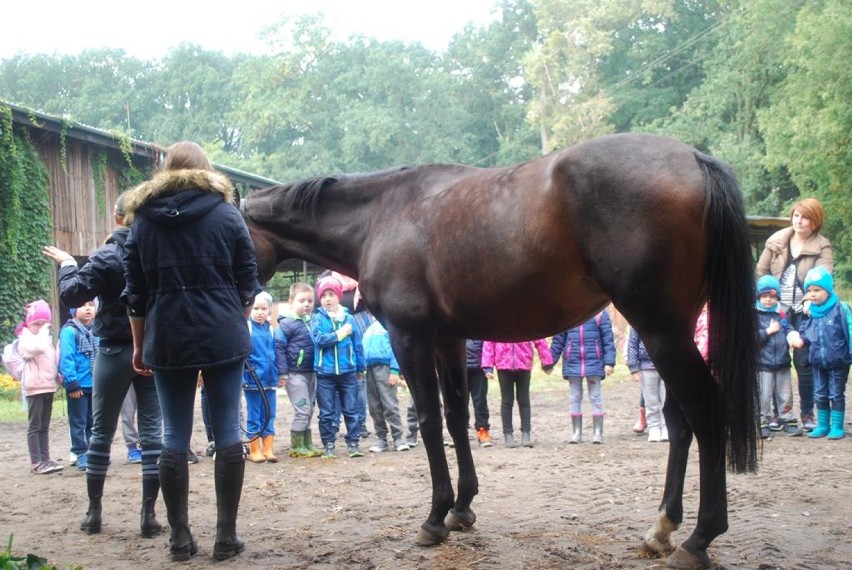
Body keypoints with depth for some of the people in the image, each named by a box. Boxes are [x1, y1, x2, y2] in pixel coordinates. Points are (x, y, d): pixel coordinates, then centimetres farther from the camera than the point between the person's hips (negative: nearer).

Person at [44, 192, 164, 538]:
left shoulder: (106, 257, -10)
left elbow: (72, 295, -6)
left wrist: (67, 265, 9)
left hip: (115, 351, -1)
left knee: (102, 431, 10)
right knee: (152, 431, 5)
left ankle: (94, 512, 17)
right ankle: (149, 515, 3)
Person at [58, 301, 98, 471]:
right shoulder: (69, 331, -10)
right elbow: (66, 359, -14)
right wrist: (72, 383, -17)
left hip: (96, 385, 5)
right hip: (79, 385, -5)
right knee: (78, 422, 3)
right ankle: (81, 454, 10)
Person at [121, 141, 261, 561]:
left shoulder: (143, 220, 8)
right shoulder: (227, 214, 3)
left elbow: (135, 294, 8)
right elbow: (248, 284, 4)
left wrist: (139, 345, 16)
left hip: (168, 340, 2)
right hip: (223, 337, -1)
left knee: (174, 437, 6)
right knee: (227, 432, 3)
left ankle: (180, 537, 10)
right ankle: (226, 536, 5)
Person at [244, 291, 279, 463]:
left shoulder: (271, 330, 8)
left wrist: (278, 375, 14)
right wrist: (243, 376, -18)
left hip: (270, 380, 5)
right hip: (253, 380, -5)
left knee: (269, 416, 10)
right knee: (254, 417, 4)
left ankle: (268, 449, 16)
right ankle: (254, 451, 12)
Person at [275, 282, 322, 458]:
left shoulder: (311, 321, 8)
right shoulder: (287, 323, -12)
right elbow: (279, 347, -14)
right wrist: (282, 372, -16)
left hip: (311, 373, 7)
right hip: (295, 374, -7)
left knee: (309, 410, 12)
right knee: (302, 410, -5)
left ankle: (307, 445, 21)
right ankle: (296, 447, 5)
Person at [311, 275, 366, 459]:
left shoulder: (348, 318, 3)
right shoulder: (317, 318, -1)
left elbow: (357, 345, 8)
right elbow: (320, 339, -16)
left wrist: (360, 368, 9)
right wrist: (341, 333, -12)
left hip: (348, 372, 1)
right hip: (325, 373, -1)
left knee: (351, 410, 6)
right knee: (326, 412, 6)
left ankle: (353, 443, 14)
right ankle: (328, 445, 13)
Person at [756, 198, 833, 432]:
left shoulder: (822, 247, -2)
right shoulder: (776, 240, 5)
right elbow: (761, 271, 8)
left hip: (804, 312, -2)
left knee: (803, 363, -2)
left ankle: (807, 414, 11)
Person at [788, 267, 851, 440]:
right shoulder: (811, 312, 3)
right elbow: (806, 333, 14)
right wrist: (800, 340, -7)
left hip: (838, 362, -6)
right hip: (817, 362, 6)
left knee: (836, 395, 5)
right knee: (820, 395, 13)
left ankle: (838, 427, 14)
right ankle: (823, 426, 24)